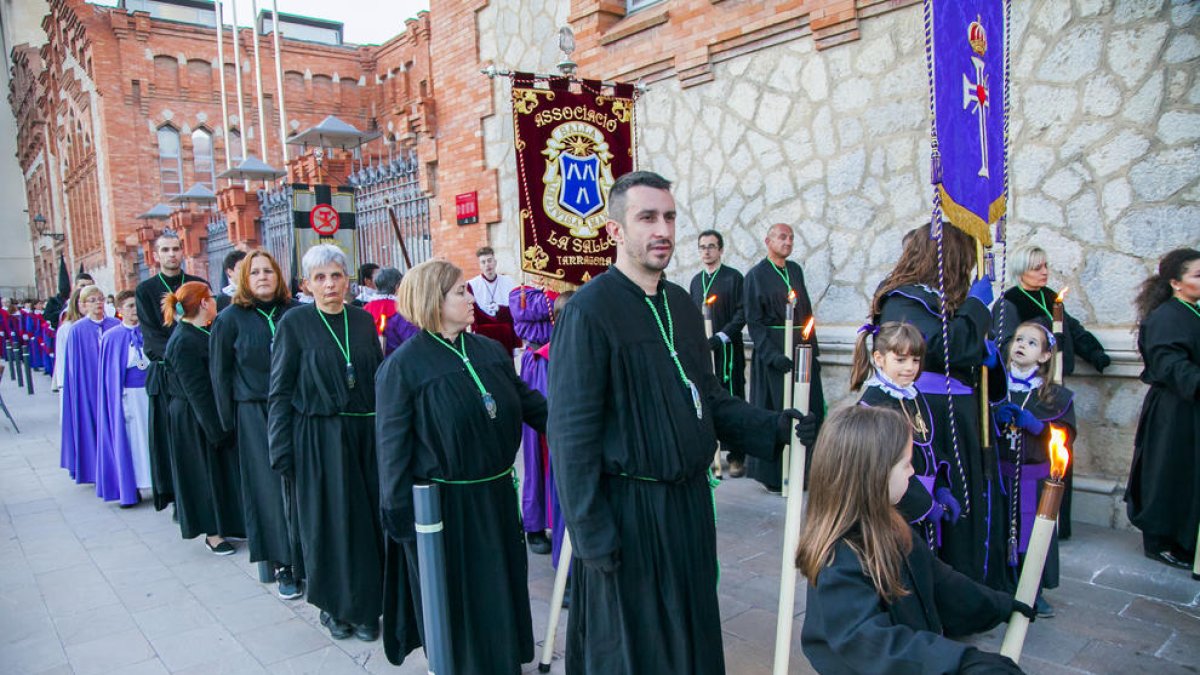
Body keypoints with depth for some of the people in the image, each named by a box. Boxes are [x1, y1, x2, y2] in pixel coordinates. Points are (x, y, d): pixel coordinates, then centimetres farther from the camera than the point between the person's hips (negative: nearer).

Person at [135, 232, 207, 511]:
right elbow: (151, 336, -3)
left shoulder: (199, 285, 8)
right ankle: (177, 497, 12)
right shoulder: (145, 290, 3)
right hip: (166, 372, -1)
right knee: (172, 435, 3)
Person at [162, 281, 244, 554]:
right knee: (206, 472, 3)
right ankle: (212, 532, 17)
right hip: (196, 420, -9)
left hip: (213, 414, 9)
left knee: (220, 469, 16)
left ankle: (220, 526, 29)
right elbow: (197, 391, -22)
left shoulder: (200, 334, 6)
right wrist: (217, 429, -21)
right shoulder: (184, 342, -21)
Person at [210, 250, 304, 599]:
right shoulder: (230, 319, -1)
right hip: (255, 416, -1)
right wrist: (230, 423, -1)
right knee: (270, 488, 3)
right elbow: (220, 374, 2)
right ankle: (282, 565, 13)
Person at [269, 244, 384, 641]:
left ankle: (366, 606, 21)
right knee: (328, 522, 5)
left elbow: (380, 379, 9)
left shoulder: (362, 321, 6)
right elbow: (279, 391, -3)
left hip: (365, 433, 3)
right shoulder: (294, 323, -4)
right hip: (318, 436, -3)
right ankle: (333, 605, 24)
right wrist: (281, 449, -7)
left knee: (369, 519, 6)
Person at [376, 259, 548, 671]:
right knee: (455, 599, 11)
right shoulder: (402, 366, -12)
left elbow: (529, 402, 10)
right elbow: (393, 448, -10)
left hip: (496, 495, 6)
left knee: (503, 589, 19)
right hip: (442, 504, -5)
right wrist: (400, 514, -9)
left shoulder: (491, 351, 3)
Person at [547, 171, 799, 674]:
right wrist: (592, 534, -17)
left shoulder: (681, 304, 7)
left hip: (690, 499, 7)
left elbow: (709, 397, 11)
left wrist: (774, 428, -4)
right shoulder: (589, 310, -16)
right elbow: (571, 434, -17)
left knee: (691, 634, 22)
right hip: (627, 507, -7)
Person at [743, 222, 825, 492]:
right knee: (775, 412, -2)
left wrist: (813, 350, 10)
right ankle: (773, 475, 9)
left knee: (808, 411, 4)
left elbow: (807, 311, 17)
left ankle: (803, 470, 15)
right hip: (773, 351, -6)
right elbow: (754, 321, -8)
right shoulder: (756, 275, -3)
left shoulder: (795, 270, 14)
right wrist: (772, 355, -19)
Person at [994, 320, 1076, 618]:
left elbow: (1066, 434, -4)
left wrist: (1034, 424, -16)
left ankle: (1033, 592, 23)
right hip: (999, 474, 0)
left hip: (1035, 477, 0)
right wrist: (995, 418, -13)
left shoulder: (1055, 395, 2)